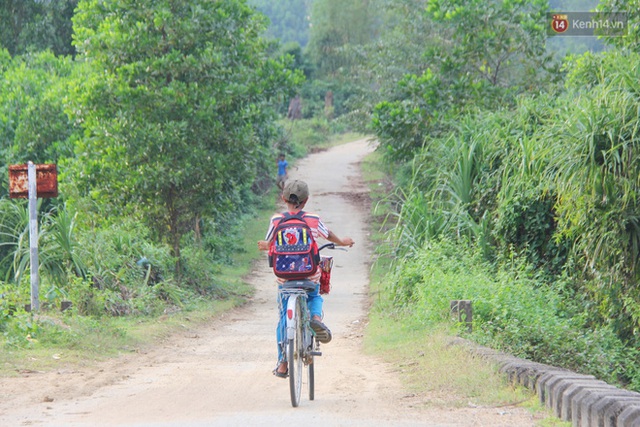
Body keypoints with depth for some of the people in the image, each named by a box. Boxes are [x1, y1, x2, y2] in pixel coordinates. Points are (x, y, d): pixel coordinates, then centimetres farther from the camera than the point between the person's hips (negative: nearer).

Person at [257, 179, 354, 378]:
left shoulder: (276, 220, -8)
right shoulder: (314, 220, -5)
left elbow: (269, 245, 0)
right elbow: (329, 235, 13)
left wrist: (265, 246, 25)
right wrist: (343, 242, 35)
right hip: (310, 277, 1)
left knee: (284, 317, 13)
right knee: (314, 298, 30)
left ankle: (282, 363, 9)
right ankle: (316, 317, -6)